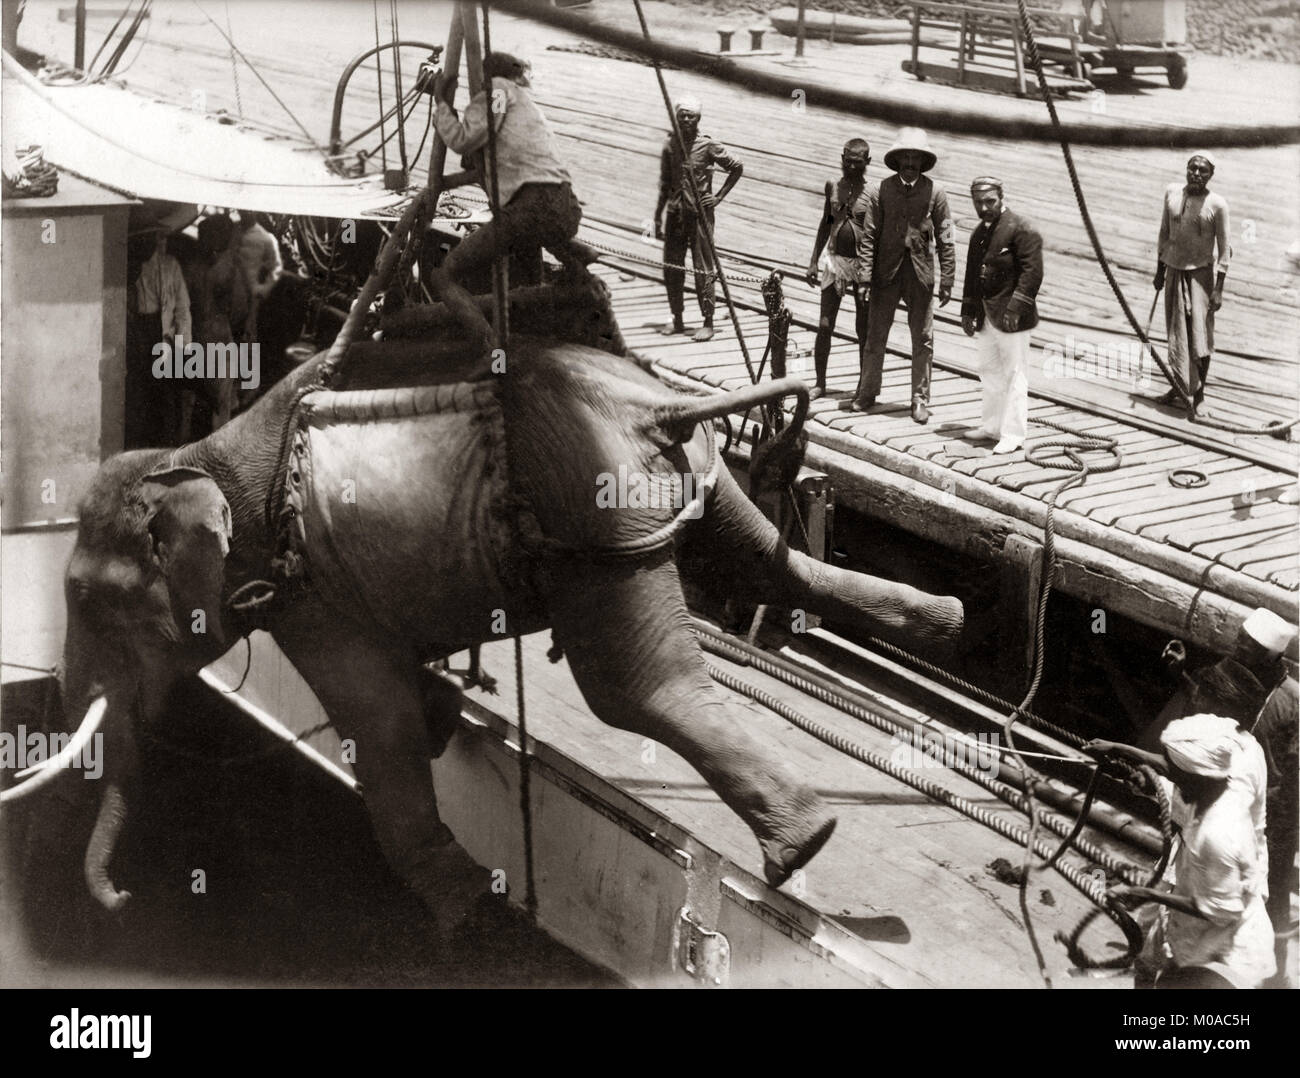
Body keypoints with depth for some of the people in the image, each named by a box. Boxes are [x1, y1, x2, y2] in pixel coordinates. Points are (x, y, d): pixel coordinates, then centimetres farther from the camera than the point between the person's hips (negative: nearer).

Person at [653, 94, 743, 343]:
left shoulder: (709, 146, -5)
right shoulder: (670, 145, 7)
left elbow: (737, 168, 4)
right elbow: (664, 185, 13)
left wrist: (719, 196, -2)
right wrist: (658, 218, 12)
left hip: (699, 213, -4)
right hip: (675, 213, 4)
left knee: (703, 269, -4)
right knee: (671, 268, 6)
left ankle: (708, 322, 2)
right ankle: (677, 320, 17)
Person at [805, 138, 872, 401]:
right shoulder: (833, 186, 4)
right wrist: (814, 261, 11)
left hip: (862, 264, -3)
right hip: (834, 260, 3)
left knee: (864, 330, 5)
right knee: (824, 325, 2)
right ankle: (820, 384, 12)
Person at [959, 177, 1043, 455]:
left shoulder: (1022, 230, -12)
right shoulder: (979, 232, 14)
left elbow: (1032, 272, -18)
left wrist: (1015, 309, -23)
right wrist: (968, 311, 14)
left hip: (1010, 316, -9)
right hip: (986, 315, 9)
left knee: (1013, 374, -3)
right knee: (989, 371, 17)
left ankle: (1013, 435, 1)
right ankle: (993, 425, 30)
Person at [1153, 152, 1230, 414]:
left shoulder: (1217, 204, -13)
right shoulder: (1172, 192, 0)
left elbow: (1224, 248, -10)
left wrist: (1218, 288, -14)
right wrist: (1160, 270, 14)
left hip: (1200, 274, -4)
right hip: (1174, 271, 4)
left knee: (1199, 333, -6)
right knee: (1176, 331, 10)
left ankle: (1199, 392, 4)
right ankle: (1179, 387, 21)